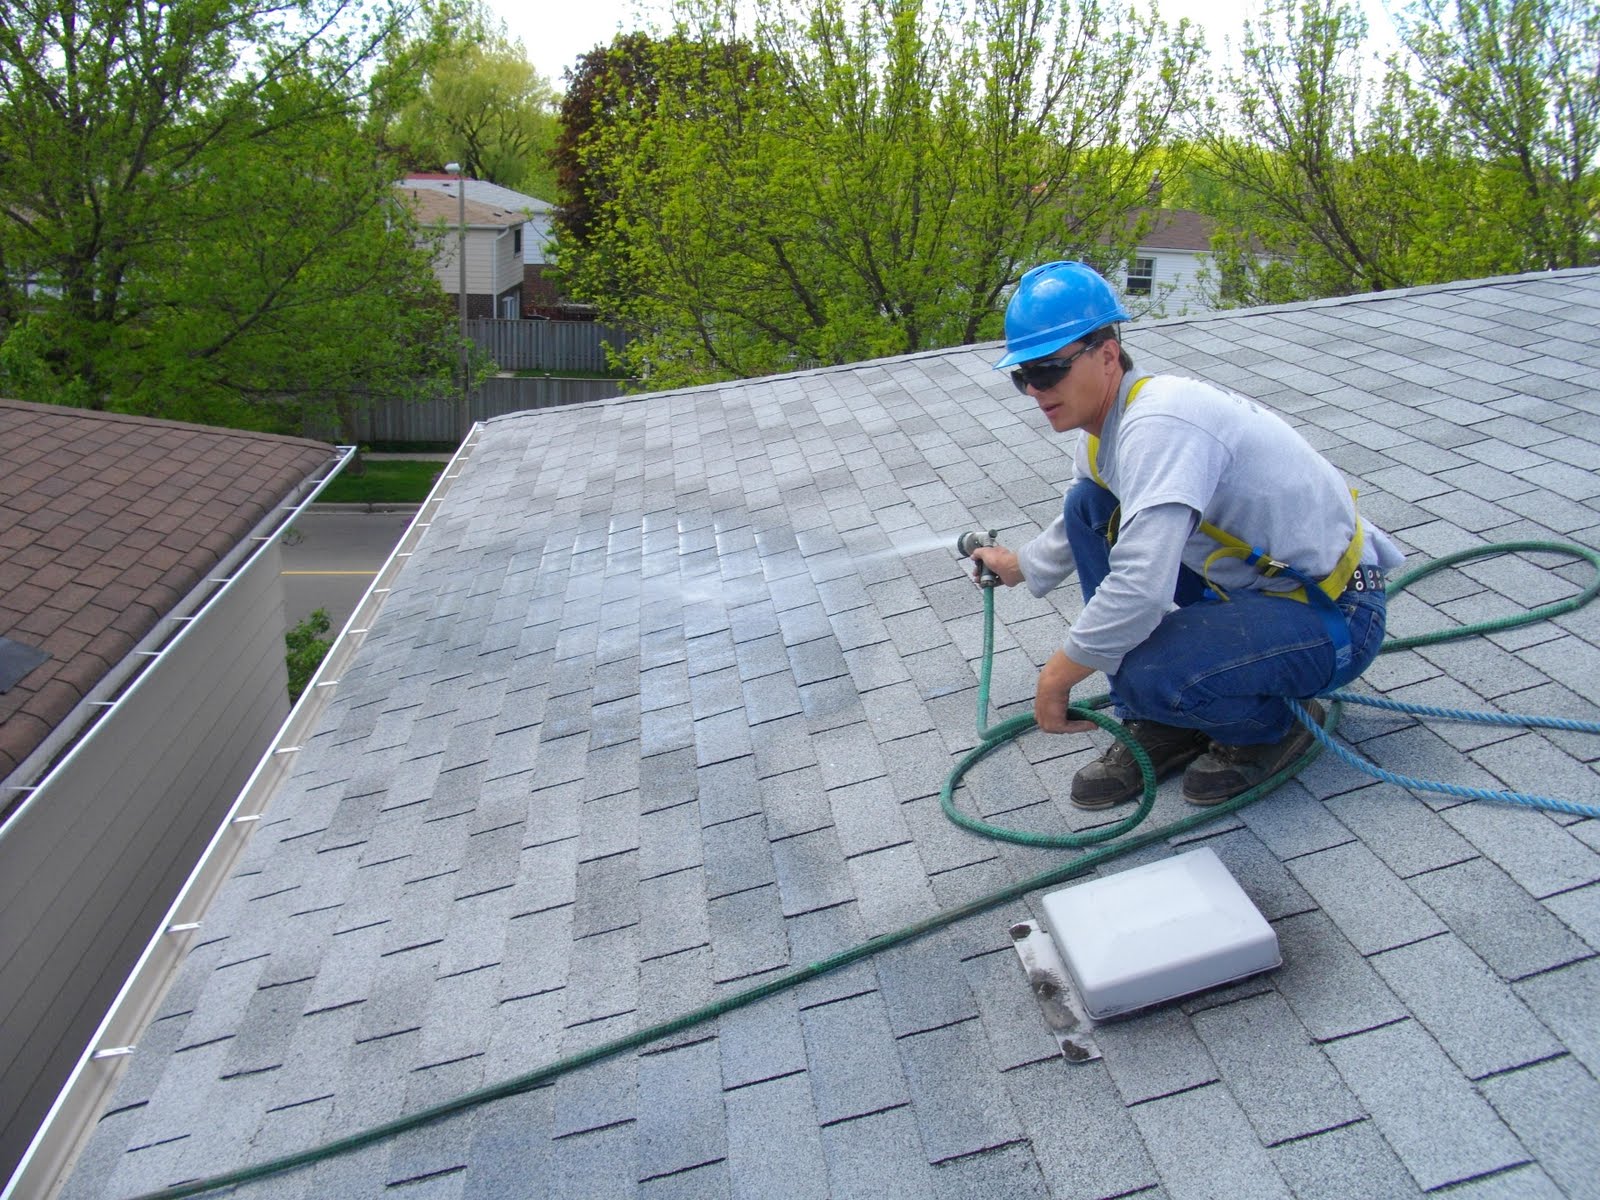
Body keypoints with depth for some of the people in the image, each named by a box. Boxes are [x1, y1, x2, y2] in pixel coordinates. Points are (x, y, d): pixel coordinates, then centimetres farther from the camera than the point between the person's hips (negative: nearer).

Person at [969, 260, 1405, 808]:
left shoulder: (1159, 422, -27)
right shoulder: (1104, 430, 4)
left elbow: (1141, 588, -36)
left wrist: (1057, 676, -23)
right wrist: (1021, 566, 41)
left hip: (1333, 615, -10)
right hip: (1255, 579, 10)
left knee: (1149, 672, -34)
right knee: (1088, 507, 5)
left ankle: (1273, 725, 3)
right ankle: (1159, 726, 8)